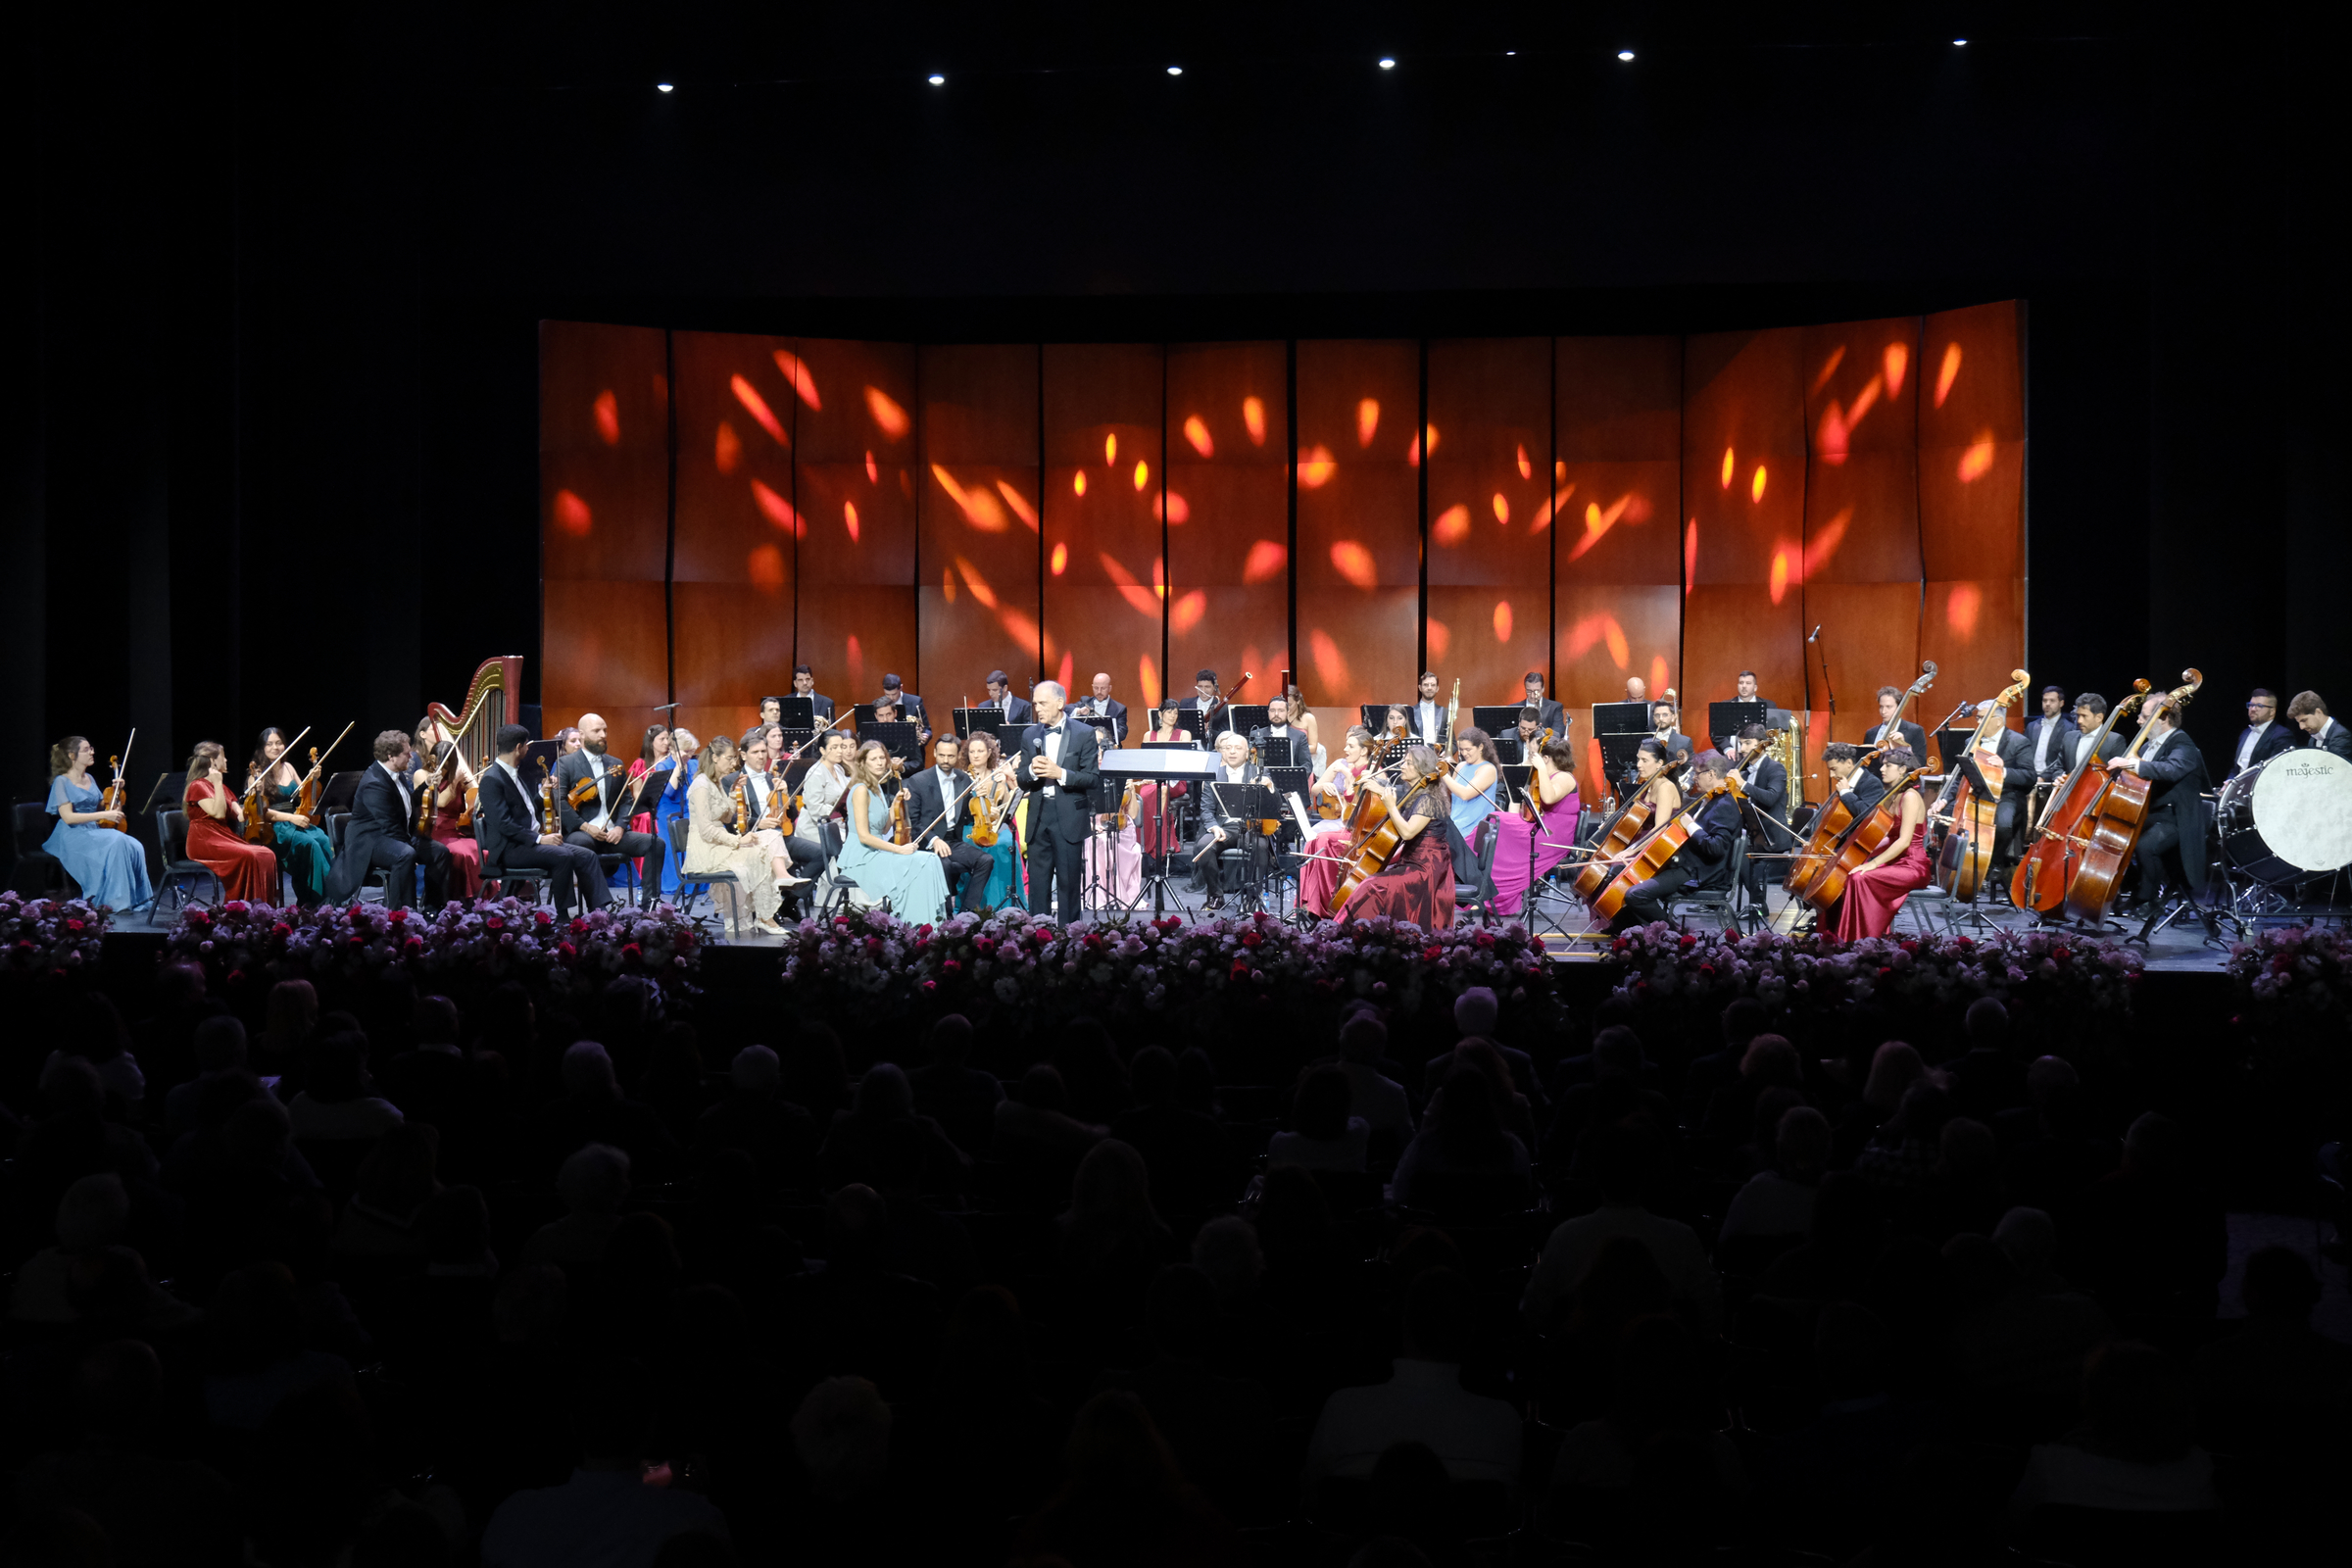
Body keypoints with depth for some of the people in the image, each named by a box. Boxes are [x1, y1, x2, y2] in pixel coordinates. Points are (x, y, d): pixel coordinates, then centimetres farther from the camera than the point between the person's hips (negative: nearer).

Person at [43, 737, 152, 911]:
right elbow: (68, 817, -16)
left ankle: (135, 898, -19)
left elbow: (104, 805, 27)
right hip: (73, 836, -7)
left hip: (95, 831, 7)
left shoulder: (89, 779, 17)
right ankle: (112, 900, -31)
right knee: (116, 842, -33)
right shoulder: (62, 782, -5)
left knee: (134, 847, -21)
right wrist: (104, 815, -20)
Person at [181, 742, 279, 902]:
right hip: (205, 842, -8)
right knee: (248, 856, -31)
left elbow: (240, 816, 12)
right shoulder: (198, 786, -5)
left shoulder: (222, 787, 20)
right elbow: (218, 813, -18)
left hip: (225, 838, 8)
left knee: (266, 854, -16)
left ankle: (265, 905, -22)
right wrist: (217, 784, -15)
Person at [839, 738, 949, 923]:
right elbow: (864, 836, -19)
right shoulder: (861, 790, -15)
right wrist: (899, 849, -16)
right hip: (860, 859, -8)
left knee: (929, 859, -8)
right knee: (918, 863, -20)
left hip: (875, 852, 8)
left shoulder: (877, 788, 13)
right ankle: (914, 922, -13)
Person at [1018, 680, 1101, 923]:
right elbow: (1021, 780, 9)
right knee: (1037, 883, 5)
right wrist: (1032, 771, -13)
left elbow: (1091, 779, -6)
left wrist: (1061, 773, -19)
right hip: (1038, 818, 4)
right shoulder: (1030, 735, 11)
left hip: (1069, 818, -4)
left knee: (1069, 882, 0)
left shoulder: (1084, 734, -2)